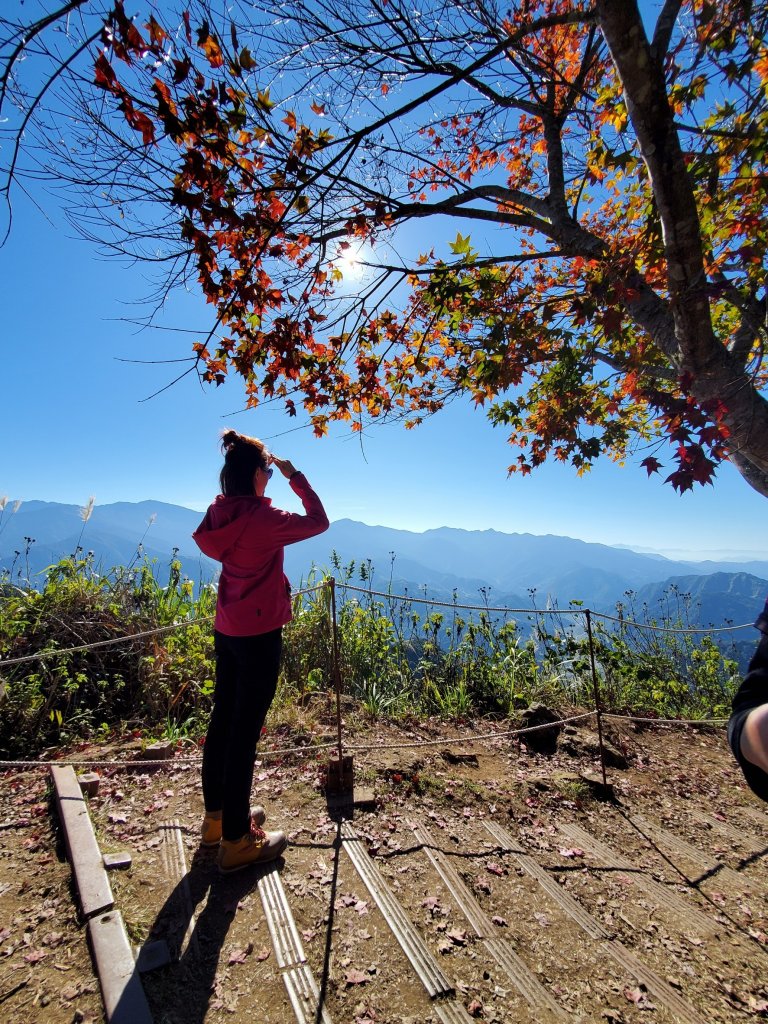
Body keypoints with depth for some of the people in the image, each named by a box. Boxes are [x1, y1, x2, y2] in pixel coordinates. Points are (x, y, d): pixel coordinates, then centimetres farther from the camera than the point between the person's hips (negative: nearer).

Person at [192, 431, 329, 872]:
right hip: (259, 635, -8)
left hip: (227, 631, 8)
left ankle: (217, 816, 38)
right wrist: (295, 475, -2)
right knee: (244, 733, 3)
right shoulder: (264, 517, -20)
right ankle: (237, 840, 19)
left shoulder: (220, 514, 2)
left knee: (223, 722, 19)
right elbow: (318, 521, -10)